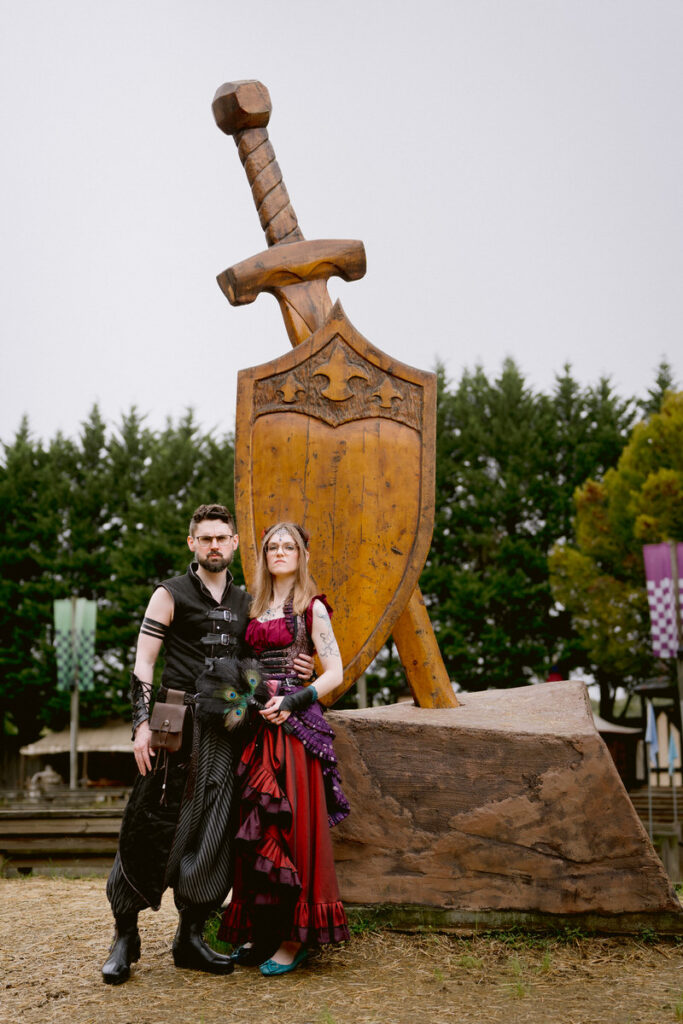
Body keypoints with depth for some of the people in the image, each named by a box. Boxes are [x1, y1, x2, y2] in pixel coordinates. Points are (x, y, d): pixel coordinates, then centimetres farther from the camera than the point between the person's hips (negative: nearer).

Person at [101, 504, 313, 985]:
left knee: (215, 834, 5)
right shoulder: (171, 595, 2)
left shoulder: (246, 602, 18)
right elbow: (143, 663, -2)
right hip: (177, 727, -4)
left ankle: (191, 936, 17)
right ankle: (125, 936, 8)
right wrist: (142, 723, -12)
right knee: (152, 828, -6)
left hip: (226, 729, 5)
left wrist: (299, 669, 8)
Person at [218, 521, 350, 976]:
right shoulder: (256, 607, 17)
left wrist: (292, 701, -14)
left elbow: (335, 673, -4)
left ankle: (295, 938, 1)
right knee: (256, 829, 5)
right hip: (259, 726, 6)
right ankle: (260, 931, 14)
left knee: (290, 827, -6)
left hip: (295, 725, -5)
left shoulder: (311, 607, 0)